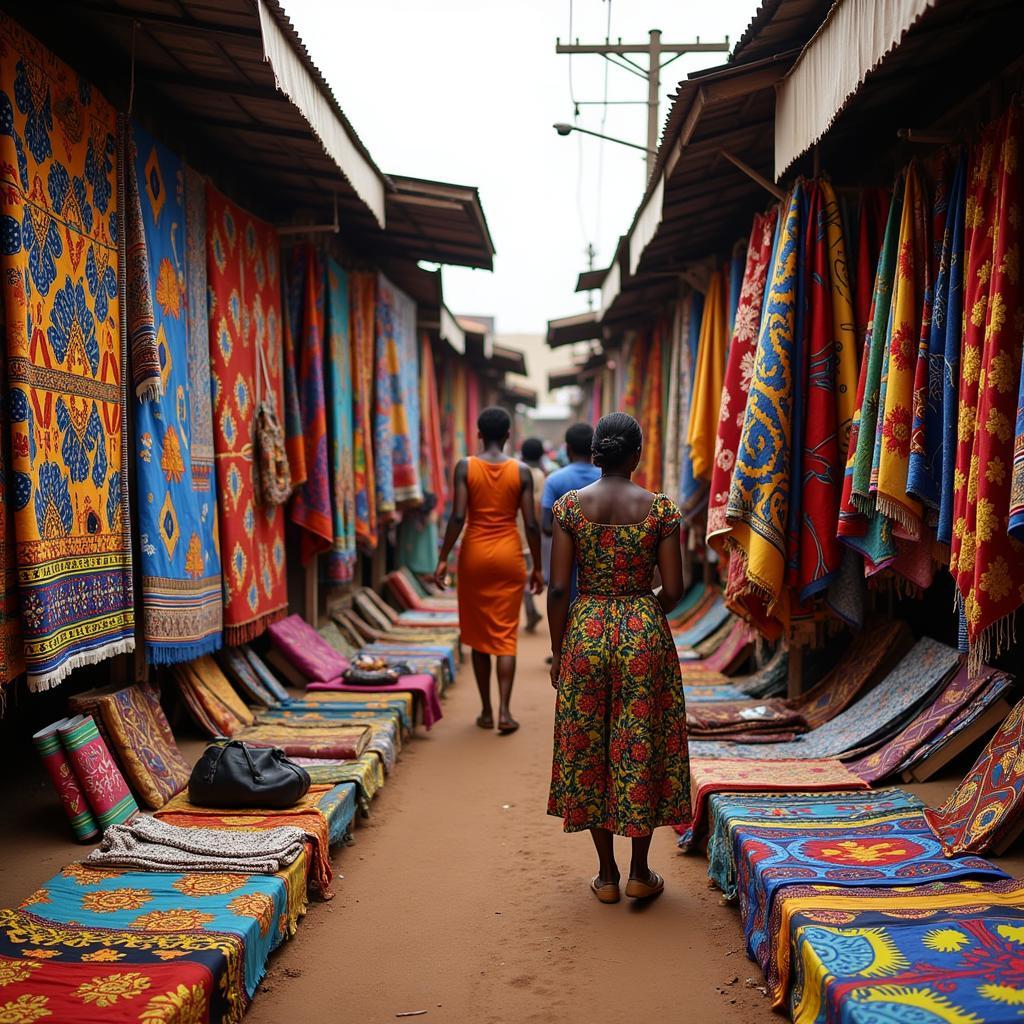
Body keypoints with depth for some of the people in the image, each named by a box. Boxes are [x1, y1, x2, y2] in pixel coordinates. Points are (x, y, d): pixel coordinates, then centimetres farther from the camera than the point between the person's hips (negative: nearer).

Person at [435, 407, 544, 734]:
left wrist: (443, 558, -6)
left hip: (474, 554, 0)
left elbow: (458, 517, -12)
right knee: (505, 635, 4)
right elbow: (531, 524, -3)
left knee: (478, 634, 11)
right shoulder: (521, 471, -2)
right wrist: (537, 567, 5)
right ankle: (504, 711, -5)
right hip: (509, 555, 0)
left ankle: (486, 711, 16)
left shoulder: (465, 467, -5)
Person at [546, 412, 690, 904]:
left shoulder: (569, 505, -5)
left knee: (587, 749, 12)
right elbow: (674, 588, -5)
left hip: (586, 632, 1)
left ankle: (606, 874, 19)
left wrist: (557, 650, 5)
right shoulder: (659, 508, -5)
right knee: (642, 747, 11)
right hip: (645, 633, 0)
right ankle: (640, 872, 18)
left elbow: (557, 587, -6)